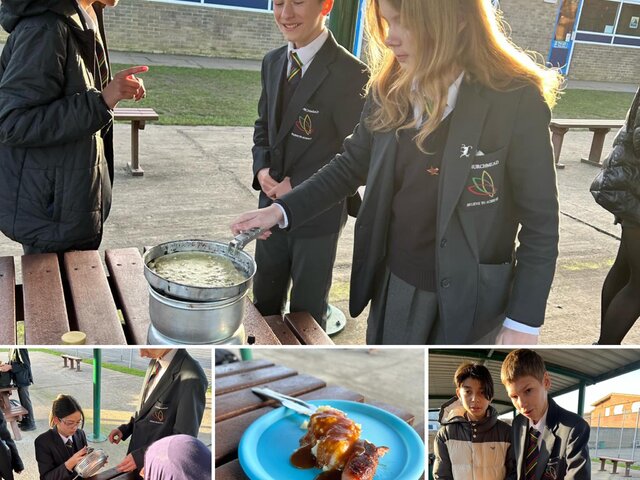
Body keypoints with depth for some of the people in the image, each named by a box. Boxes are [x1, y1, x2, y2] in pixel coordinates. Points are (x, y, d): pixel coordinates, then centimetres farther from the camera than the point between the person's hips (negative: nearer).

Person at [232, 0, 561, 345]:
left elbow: (539, 220, -13)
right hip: (394, 283, 5)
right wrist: (283, 210, -3)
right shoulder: (388, 90, -4)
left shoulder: (517, 100, -19)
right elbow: (352, 166, 7)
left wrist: (524, 320, -11)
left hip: (468, 297, -4)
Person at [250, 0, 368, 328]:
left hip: (318, 213, -6)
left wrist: (298, 186, -18)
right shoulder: (272, 62, 4)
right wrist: (262, 167, -4)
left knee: (307, 314, 14)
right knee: (264, 304, 21)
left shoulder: (350, 73, -18)